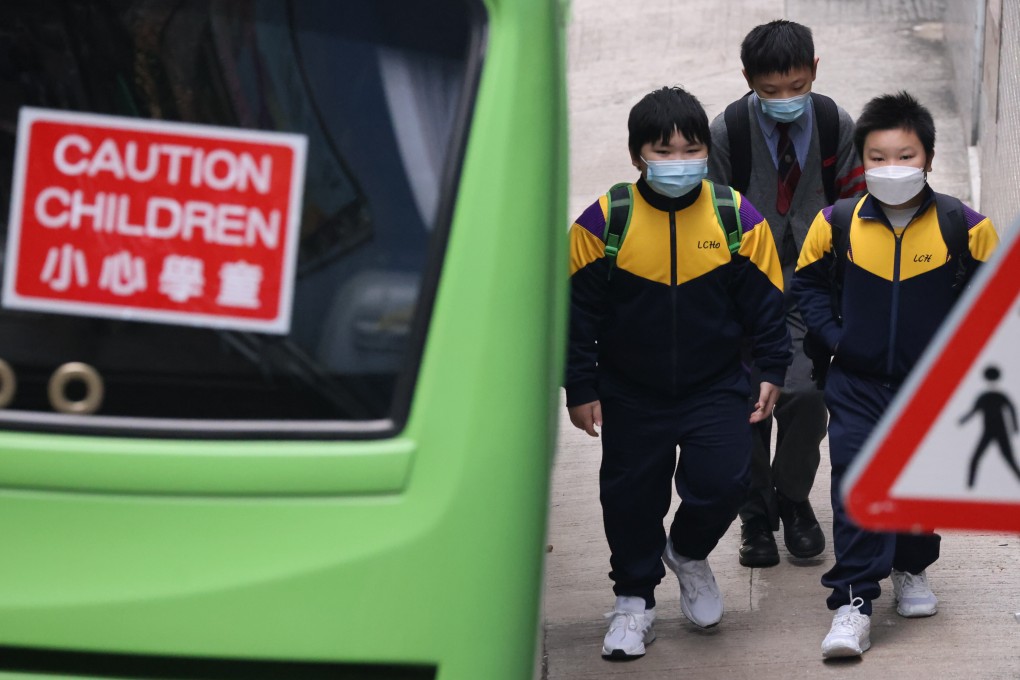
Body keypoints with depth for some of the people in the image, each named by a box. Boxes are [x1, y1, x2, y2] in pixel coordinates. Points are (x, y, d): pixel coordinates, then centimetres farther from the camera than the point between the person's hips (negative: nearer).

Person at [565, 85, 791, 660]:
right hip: (631, 395, 0)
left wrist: (773, 372, 1)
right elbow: (579, 312, -5)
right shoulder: (604, 223, -12)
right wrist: (581, 388, -4)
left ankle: (688, 553, 24)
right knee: (631, 495, 8)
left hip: (717, 387, 0)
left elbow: (765, 302, 2)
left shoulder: (738, 219, -8)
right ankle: (634, 599, 29)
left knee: (725, 483, -9)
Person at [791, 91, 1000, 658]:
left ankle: (912, 568, 41)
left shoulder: (965, 227, -10)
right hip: (857, 383, 0)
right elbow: (808, 282, 9)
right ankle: (853, 603, -9)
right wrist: (833, 334, -1)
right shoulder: (838, 224, -7)